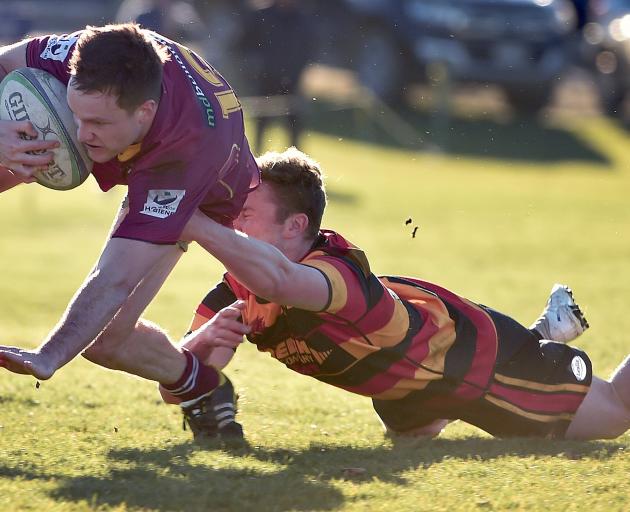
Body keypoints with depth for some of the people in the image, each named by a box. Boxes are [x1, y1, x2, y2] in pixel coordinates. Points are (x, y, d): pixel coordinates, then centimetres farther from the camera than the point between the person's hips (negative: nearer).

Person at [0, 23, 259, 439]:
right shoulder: (93, 61, -39)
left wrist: (47, 360, -54)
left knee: (104, 338, -14)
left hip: (201, 197, -4)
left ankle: (200, 383, 13)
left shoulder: (190, 147, -48)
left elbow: (117, 279, -47)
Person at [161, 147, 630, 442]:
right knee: (408, 434, 39)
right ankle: (543, 331, 49)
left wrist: (191, 222, -74)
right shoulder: (237, 293, -21)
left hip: (479, 353, -7)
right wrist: (208, 339, -45)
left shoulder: (338, 273, -43)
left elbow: (275, 277, -68)